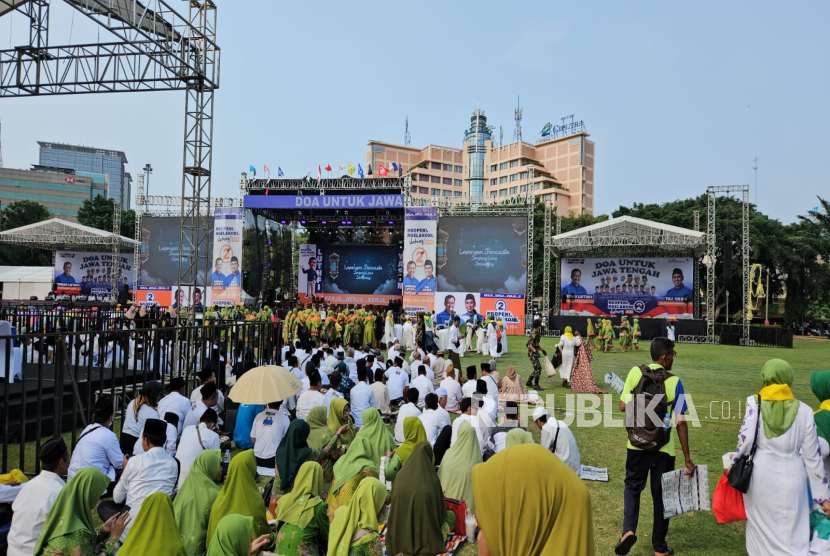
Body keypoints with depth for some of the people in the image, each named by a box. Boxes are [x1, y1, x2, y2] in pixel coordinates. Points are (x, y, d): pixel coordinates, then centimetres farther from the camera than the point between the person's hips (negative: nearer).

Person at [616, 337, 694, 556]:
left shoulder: (635, 373, -6)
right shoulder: (674, 382, -10)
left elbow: (623, 406, -5)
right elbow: (681, 423, -10)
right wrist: (687, 458, -4)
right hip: (663, 448, -1)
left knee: (632, 487, 19)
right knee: (660, 495, 14)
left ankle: (628, 530, -2)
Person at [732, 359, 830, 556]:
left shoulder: (755, 403, -5)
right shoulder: (803, 411, -1)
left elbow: (745, 439, -12)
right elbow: (812, 456, 3)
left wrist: (735, 465, 5)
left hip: (760, 475, 0)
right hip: (791, 479, 0)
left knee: (761, 526, 16)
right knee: (793, 537, 8)